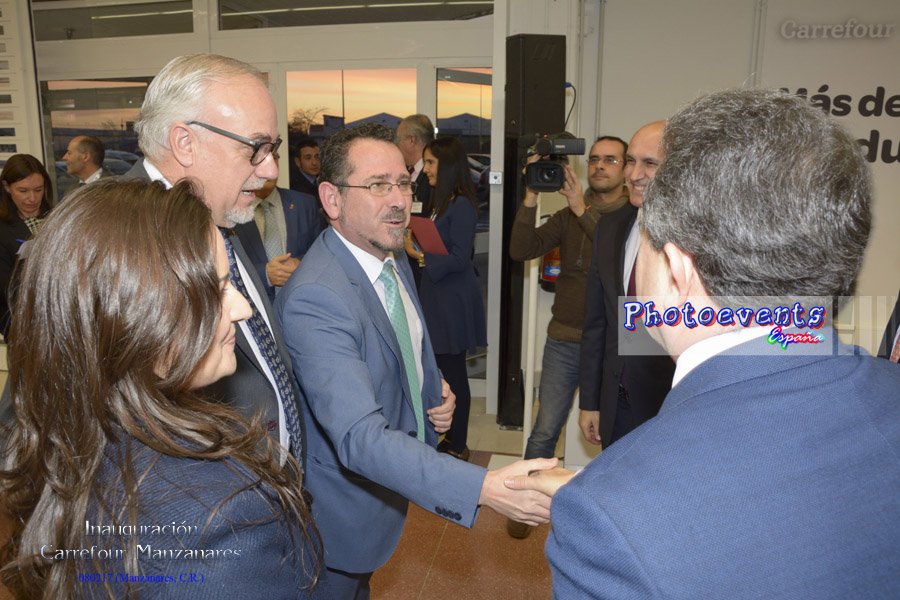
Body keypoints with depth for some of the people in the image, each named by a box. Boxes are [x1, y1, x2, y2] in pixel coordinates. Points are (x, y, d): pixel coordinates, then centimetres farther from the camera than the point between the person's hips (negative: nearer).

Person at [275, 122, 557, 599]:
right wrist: (485, 487, -49)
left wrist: (436, 390, -6)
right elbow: (360, 436, -41)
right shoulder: (313, 299, -34)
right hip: (343, 514, -7)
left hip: (390, 483, 8)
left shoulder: (394, 262, -3)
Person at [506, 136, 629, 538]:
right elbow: (521, 250, -5)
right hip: (565, 340, 2)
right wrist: (531, 198, -16)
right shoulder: (568, 216, 6)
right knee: (545, 432, 6)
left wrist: (584, 210, -24)